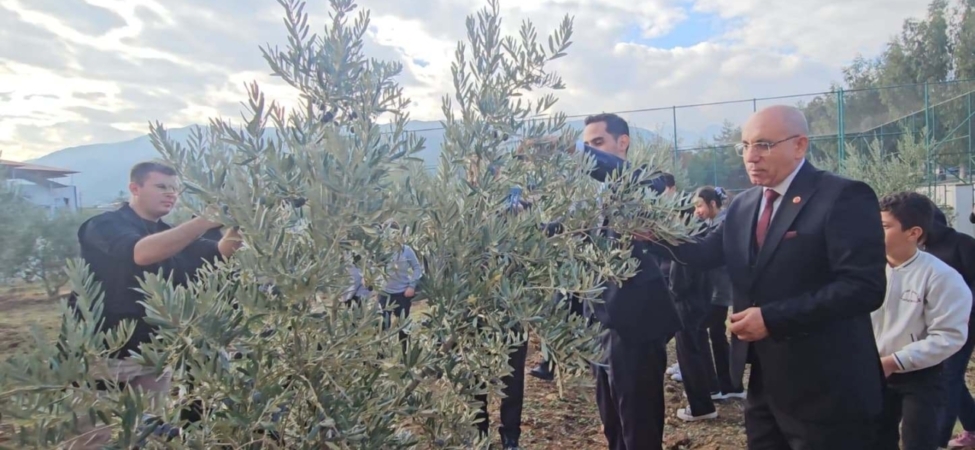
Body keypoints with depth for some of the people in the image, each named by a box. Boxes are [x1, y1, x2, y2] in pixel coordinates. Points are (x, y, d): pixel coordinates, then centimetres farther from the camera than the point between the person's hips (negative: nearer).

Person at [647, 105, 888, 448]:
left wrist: (773, 318, -25)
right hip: (764, 382, 7)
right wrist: (653, 236, -5)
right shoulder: (743, 205, 10)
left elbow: (865, 286, -21)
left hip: (825, 390, -6)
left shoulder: (844, 197, -13)